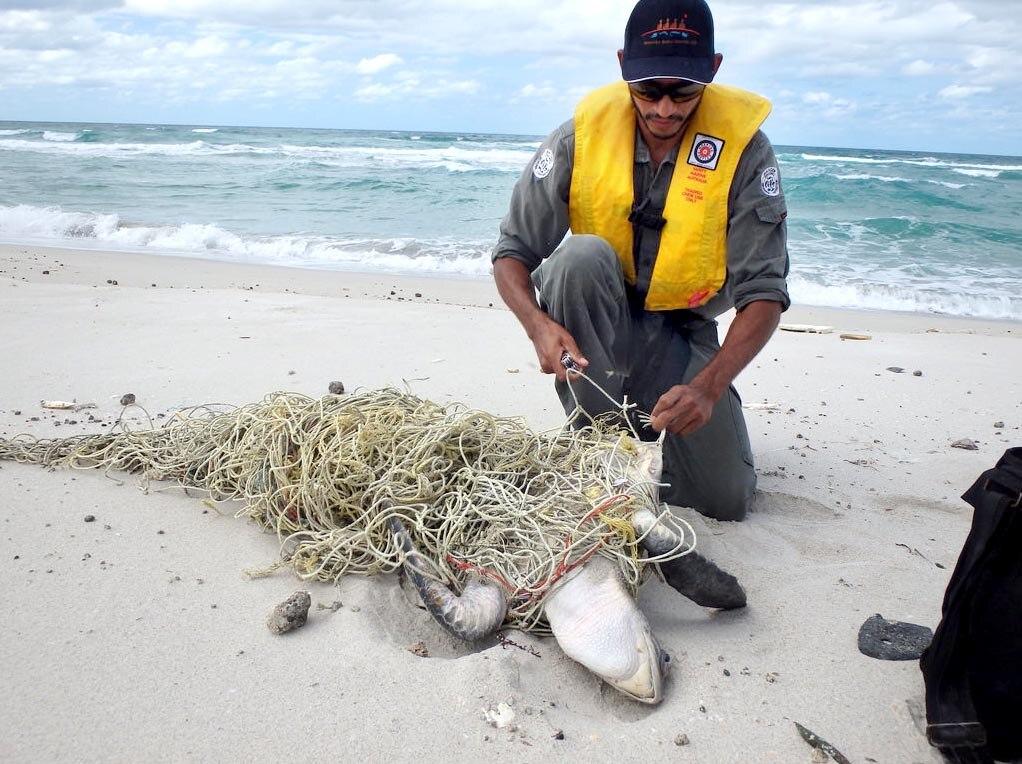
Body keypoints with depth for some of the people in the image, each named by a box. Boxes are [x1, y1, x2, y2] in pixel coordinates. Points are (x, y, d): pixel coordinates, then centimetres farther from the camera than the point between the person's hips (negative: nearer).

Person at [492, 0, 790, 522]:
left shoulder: (743, 148, -15)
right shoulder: (582, 134, -13)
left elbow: (764, 292, -19)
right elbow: (512, 252, -11)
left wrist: (708, 387, -35)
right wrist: (539, 325, -33)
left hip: (683, 334, 0)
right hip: (594, 323, 1)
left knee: (725, 500, -12)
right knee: (582, 255, -33)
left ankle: (646, 417, 19)